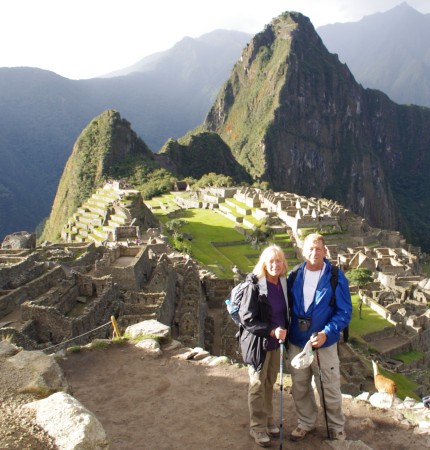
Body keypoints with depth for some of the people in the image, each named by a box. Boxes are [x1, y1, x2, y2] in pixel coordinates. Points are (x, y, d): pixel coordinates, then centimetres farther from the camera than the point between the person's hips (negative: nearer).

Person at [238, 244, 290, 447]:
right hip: (258, 343, -5)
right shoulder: (254, 286, -20)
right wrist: (271, 331, -26)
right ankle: (257, 427, 24)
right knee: (257, 385, 9)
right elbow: (247, 319, -19)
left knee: (270, 383, 18)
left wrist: (284, 332, 5)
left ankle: (268, 420, 36)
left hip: (276, 342, 6)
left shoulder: (283, 283, -1)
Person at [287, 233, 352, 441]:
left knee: (330, 390, 11)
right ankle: (305, 422, 38)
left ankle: (336, 427, 33)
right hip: (296, 343, 3)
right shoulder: (295, 275, -1)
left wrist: (326, 333, -21)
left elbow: (345, 312, -10)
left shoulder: (336, 277, -11)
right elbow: (287, 305, 9)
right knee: (299, 388, 16)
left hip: (325, 344, -3)